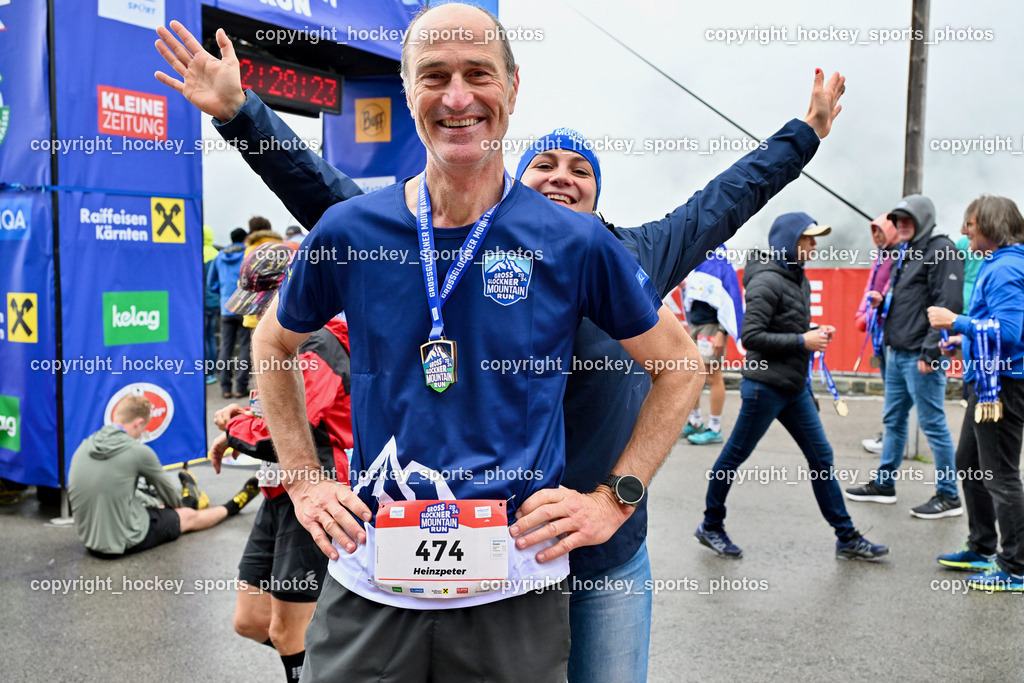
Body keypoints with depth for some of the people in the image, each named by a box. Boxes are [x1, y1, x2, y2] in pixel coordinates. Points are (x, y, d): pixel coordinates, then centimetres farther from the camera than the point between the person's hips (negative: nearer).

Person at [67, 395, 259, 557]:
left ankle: (187, 500, 58)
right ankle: (232, 507, 42)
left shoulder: (84, 447, 1)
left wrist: (148, 502, 25)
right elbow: (165, 487, 2)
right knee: (189, 516, 18)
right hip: (125, 542, -6)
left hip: (89, 540, 6)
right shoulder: (138, 451, -18)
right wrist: (178, 506, 23)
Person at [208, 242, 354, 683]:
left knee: (288, 634, 2)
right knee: (250, 622, 15)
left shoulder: (319, 349, -20)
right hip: (280, 497, 10)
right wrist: (242, 414, 2)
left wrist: (232, 428, -7)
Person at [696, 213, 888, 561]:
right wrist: (802, 340, -20)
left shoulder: (798, 278, 11)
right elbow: (751, 336, -22)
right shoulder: (767, 281, -16)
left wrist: (816, 333, 3)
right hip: (765, 385, -9)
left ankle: (847, 538, 18)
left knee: (821, 457, 10)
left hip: (795, 387, 9)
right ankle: (711, 526, 21)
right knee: (734, 456, 5)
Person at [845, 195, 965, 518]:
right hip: (897, 352, 9)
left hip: (921, 356, -9)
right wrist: (882, 301, 4)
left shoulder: (941, 250, -10)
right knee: (893, 419, 16)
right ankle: (883, 484, 27)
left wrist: (930, 352, -21)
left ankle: (948, 496, 8)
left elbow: (948, 305, -18)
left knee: (932, 423, -2)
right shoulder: (907, 252, 18)